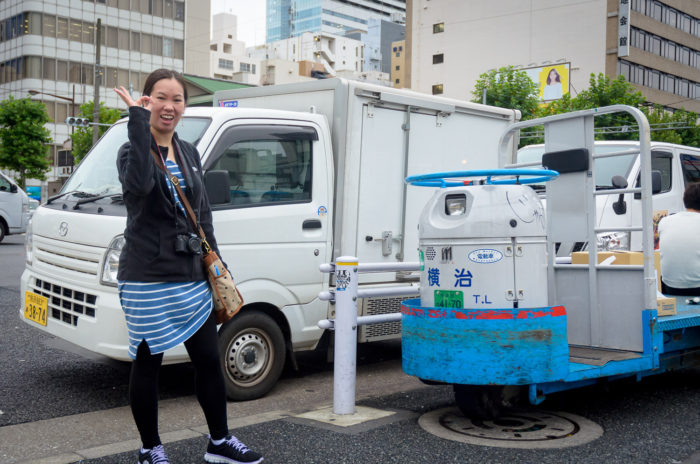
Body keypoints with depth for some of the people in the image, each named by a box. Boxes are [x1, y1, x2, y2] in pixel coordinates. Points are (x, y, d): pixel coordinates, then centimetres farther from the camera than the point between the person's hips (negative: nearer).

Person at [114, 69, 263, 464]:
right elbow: (138, 184, -32)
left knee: (209, 359, 11)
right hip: (148, 279, -6)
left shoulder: (190, 154, 13)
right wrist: (138, 120, -28)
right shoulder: (134, 151, -6)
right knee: (148, 363, 5)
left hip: (191, 277, 6)